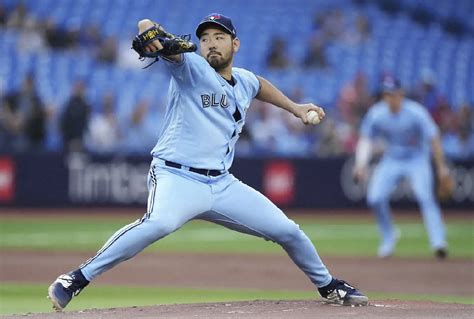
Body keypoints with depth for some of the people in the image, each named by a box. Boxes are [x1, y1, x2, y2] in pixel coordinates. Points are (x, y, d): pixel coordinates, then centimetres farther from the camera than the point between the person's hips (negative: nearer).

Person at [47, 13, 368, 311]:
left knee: (287, 230, 9)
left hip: (222, 185, 7)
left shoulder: (244, 81, 13)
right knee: (159, 223, -39)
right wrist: (152, 35, -45)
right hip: (178, 178, -7)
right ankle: (76, 279, -37)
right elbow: (146, 26, -22)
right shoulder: (191, 68, -6)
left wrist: (294, 107, 35)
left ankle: (328, 286, 36)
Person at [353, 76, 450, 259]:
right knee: (375, 198, -11)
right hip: (391, 160, 4)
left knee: (425, 196, -25)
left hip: (417, 160, -4)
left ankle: (438, 242, -28)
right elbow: (366, 140, -3)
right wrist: (361, 164, -18)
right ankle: (388, 237, 14)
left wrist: (441, 167, -15)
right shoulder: (376, 113, -11)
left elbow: (433, 139, -17)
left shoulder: (416, 112, -21)